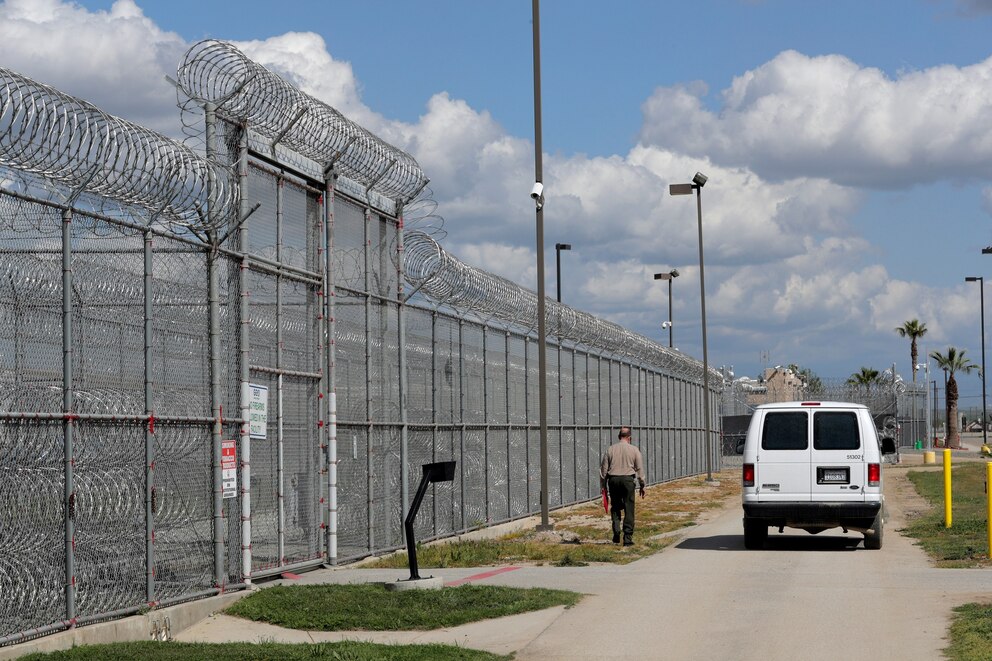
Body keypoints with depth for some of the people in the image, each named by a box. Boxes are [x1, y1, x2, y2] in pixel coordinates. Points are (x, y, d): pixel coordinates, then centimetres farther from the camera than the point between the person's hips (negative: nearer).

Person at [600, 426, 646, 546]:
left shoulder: (610, 449, 5)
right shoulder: (634, 450, 1)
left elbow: (603, 469, 5)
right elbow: (640, 469, 2)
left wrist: (603, 486, 12)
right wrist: (642, 485, 9)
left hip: (613, 480, 2)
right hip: (628, 480, -2)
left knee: (615, 508, 15)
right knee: (629, 510, 3)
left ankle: (616, 533, 1)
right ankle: (628, 538, 0)